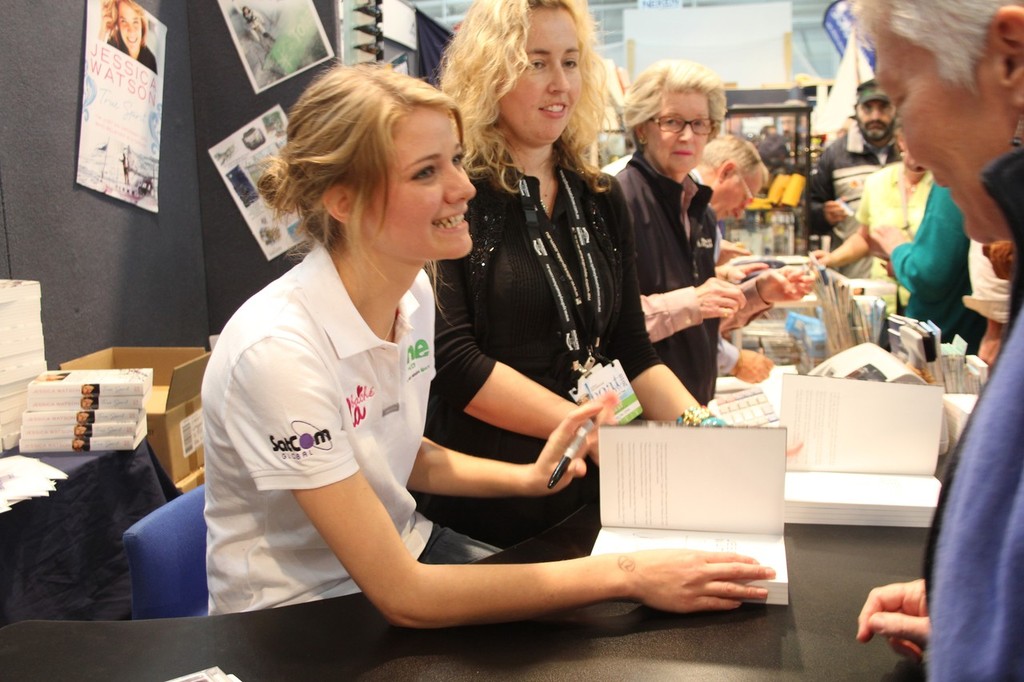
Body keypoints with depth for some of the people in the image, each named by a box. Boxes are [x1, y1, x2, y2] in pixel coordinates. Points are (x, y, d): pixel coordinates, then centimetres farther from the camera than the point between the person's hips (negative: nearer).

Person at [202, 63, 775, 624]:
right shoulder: (279, 349, -29)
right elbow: (401, 596, -27)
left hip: (403, 547, 7)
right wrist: (625, 575, -26)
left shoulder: (414, 293, -5)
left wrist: (528, 477, -5)